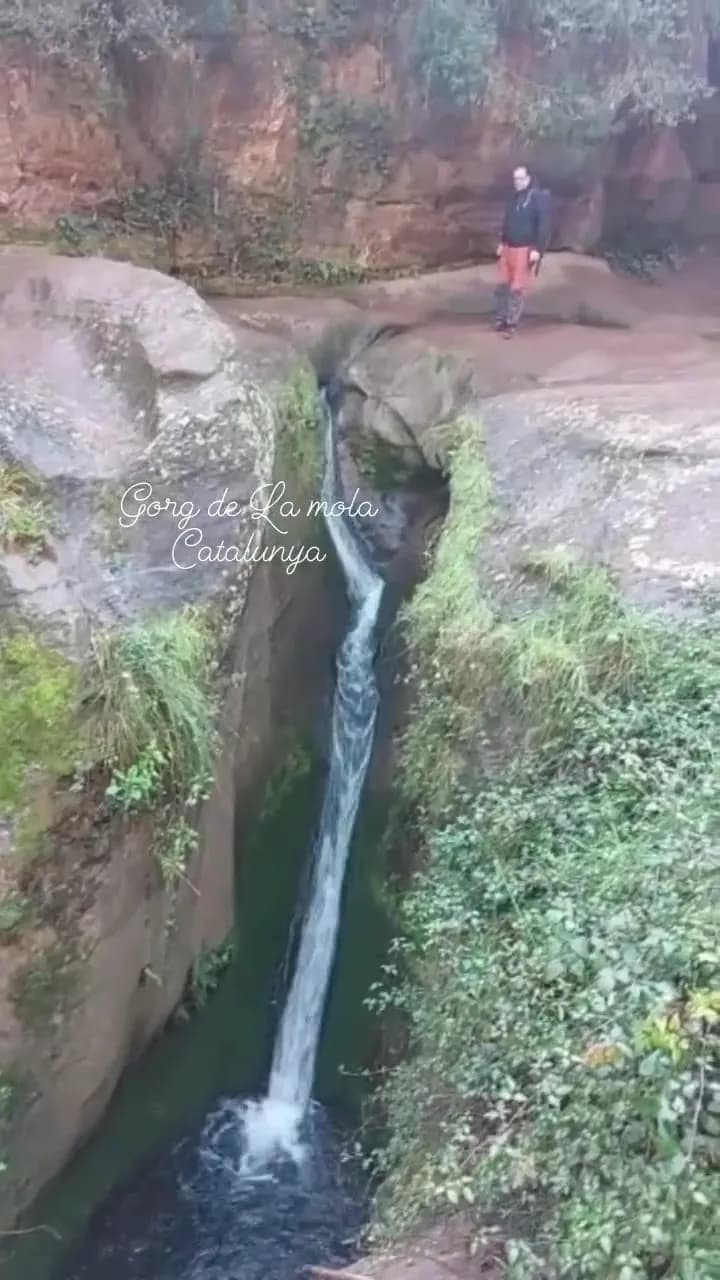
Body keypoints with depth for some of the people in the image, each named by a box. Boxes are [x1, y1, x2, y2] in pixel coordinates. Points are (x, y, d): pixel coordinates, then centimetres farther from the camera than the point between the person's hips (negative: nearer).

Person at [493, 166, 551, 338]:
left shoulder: (539, 198, -11)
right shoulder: (513, 197, 11)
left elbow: (544, 225, -14)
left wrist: (537, 249, -20)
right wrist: (502, 243, 16)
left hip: (525, 249, -7)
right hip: (508, 248, 7)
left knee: (517, 288, -4)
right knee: (502, 285, 10)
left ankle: (511, 324, 2)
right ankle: (500, 319, 22)